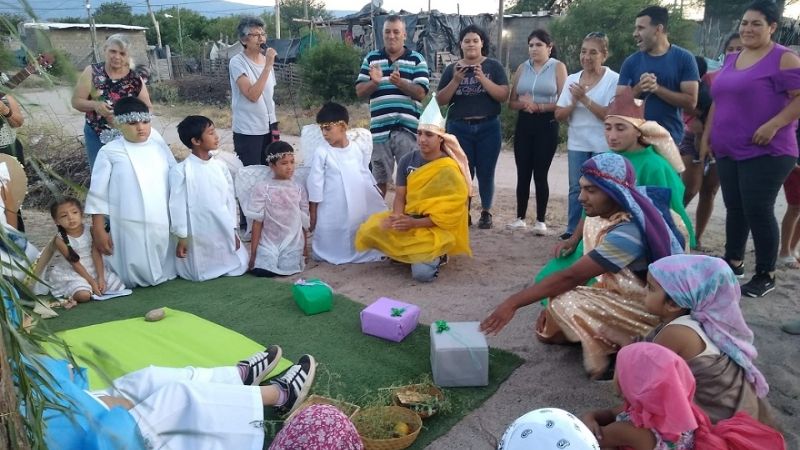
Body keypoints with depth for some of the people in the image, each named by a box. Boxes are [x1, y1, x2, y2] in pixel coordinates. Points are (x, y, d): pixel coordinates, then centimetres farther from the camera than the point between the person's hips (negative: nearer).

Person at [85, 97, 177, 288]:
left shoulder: (158, 146, 5)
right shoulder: (110, 152, -6)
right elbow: (98, 195, -3)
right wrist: (99, 231, -5)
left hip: (163, 225, 3)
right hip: (130, 228, -3)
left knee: (165, 271, 15)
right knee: (135, 275, 4)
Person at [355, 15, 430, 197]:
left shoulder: (417, 59, 4)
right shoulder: (371, 58, 11)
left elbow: (421, 93, -5)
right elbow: (360, 92, 6)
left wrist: (399, 82, -22)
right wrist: (374, 82, -15)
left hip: (407, 128, -2)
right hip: (380, 128, 2)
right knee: (379, 179, 11)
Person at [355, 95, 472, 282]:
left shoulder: (449, 170, -13)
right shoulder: (408, 160, 1)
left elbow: (448, 214, -15)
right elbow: (400, 196, 2)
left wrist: (415, 223, -23)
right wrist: (398, 217, -20)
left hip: (437, 229, -5)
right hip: (407, 221, 5)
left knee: (422, 272, -28)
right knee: (369, 231, -19)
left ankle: (434, 256, 8)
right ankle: (412, 252, 2)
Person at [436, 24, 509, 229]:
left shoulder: (494, 66, 4)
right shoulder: (452, 69, 8)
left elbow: (504, 96, -6)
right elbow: (440, 100, 3)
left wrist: (482, 78, -16)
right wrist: (456, 80, -11)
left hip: (488, 128, -1)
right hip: (459, 128, 1)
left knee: (486, 172, 2)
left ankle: (486, 212, 17)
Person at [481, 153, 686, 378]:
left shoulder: (627, 233, -32)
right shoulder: (599, 216, -5)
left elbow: (570, 277, -34)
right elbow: (585, 274, 1)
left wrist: (514, 302, -31)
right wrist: (552, 306, -8)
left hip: (651, 308, -8)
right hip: (622, 294, 8)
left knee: (566, 304, -27)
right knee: (547, 330, 3)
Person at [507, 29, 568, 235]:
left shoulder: (558, 67, 0)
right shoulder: (522, 68, 11)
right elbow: (511, 102, 9)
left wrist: (539, 106, -17)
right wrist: (523, 104, -11)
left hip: (547, 125, -4)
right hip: (524, 124, 4)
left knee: (540, 174, -3)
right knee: (523, 173, 5)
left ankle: (540, 221, 6)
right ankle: (520, 218, 14)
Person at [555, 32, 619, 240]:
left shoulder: (614, 80, -7)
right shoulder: (572, 79, 6)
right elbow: (559, 115, 6)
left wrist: (585, 99, -19)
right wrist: (574, 102, -13)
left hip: (604, 146, -4)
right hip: (577, 144, 4)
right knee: (576, 189, 8)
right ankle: (572, 230, 17)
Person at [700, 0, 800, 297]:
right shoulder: (732, 59, 16)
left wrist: (774, 125, -22)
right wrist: (707, 137, 15)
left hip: (767, 152, -7)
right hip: (728, 151, 7)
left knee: (758, 210, -6)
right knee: (734, 208, 13)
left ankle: (766, 276, 6)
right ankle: (733, 262, 27)